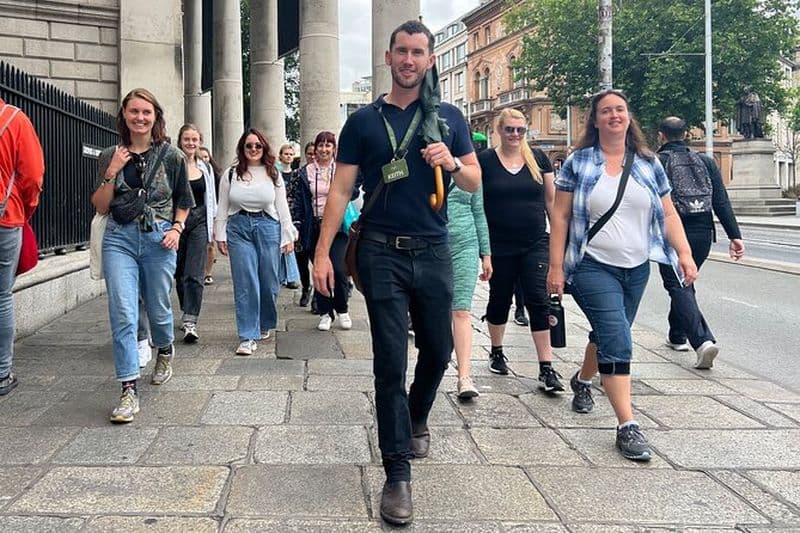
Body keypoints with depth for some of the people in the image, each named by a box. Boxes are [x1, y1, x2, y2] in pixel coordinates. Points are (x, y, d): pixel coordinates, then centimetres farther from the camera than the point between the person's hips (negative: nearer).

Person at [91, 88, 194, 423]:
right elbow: (101, 207, 3)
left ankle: (165, 351, 45)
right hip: (119, 239, 1)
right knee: (122, 314, -10)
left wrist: (177, 229, -4)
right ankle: (129, 390, -7)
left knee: (157, 308, 12)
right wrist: (112, 173, -9)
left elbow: (184, 201, 13)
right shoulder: (110, 157, 7)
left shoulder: (171, 156, 3)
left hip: (159, 239, 0)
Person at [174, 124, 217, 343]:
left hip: (199, 221, 1)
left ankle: (190, 322, -14)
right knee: (180, 273, 9)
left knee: (194, 274, -10)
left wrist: (213, 226, 13)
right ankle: (186, 314, 27)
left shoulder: (206, 168, 10)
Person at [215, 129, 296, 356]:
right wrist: (220, 235, 4)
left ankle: (264, 325, 30)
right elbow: (222, 208, 9)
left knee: (269, 281, 6)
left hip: (268, 227, 1)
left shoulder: (273, 175, 7)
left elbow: (282, 207, 7)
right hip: (239, 227, -1)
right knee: (245, 283, -6)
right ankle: (247, 337, -3)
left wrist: (288, 236, 2)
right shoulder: (231, 174, 6)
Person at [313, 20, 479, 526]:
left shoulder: (450, 117, 8)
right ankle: (398, 475, 3)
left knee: (438, 349, 14)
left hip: (433, 251, 3)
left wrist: (453, 163, -13)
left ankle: (417, 420, 45)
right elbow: (341, 190, 2)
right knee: (391, 362, -3)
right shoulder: (364, 120, 3)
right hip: (382, 254, -2)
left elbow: (475, 182, 9)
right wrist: (323, 250, -6)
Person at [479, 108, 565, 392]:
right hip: (500, 247, -1)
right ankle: (496, 352, 35)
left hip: (535, 244, 1)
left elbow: (551, 199, 9)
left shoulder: (538, 158, 4)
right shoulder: (485, 160, -2)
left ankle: (546, 368, -3)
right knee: (500, 299, 12)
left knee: (539, 301, -6)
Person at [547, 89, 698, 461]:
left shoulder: (647, 163, 8)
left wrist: (684, 253, -5)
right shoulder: (578, 163, -2)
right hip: (593, 267, -4)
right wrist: (556, 266, -7)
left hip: (636, 268, 5)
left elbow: (668, 214, 8)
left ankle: (582, 380, 47)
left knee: (608, 334, 18)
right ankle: (627, 425, -12)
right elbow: (560, 217, -2)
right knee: (617, 340, -15)